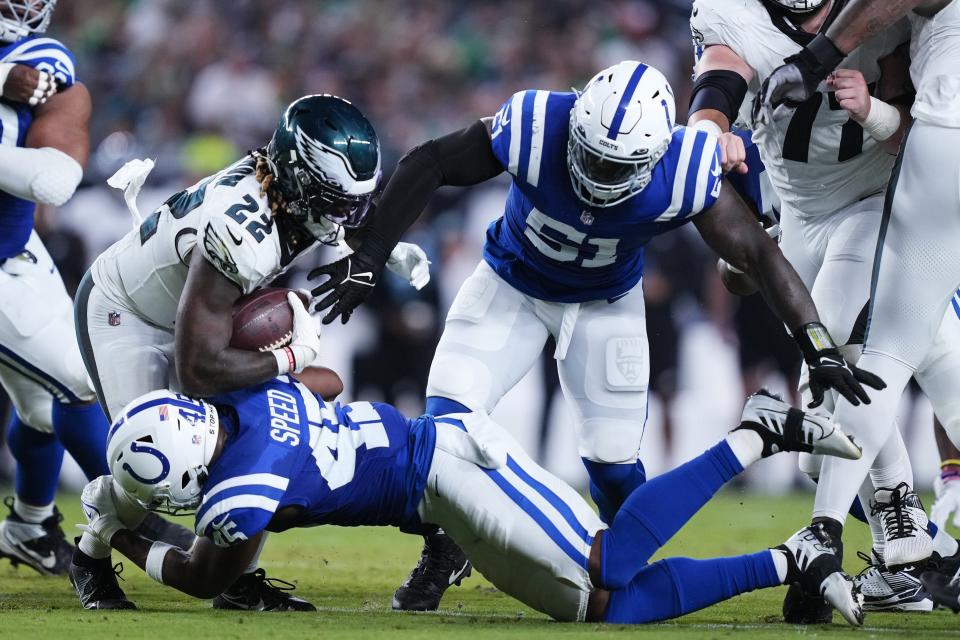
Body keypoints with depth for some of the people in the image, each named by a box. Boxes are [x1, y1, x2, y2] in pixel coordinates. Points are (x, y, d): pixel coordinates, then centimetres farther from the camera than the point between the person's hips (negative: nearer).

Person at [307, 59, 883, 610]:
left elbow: (759, 253, -22)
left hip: (607, 305, 0)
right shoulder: (534, 127, -35)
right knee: (448, 420, -12)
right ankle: (442, 556, 13)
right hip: (512, 287, 0)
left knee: (613, 461, -3)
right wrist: (369, 259, -21)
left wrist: (820, 348, -25)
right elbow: (429, 166, -21)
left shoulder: (685, 172, -33)